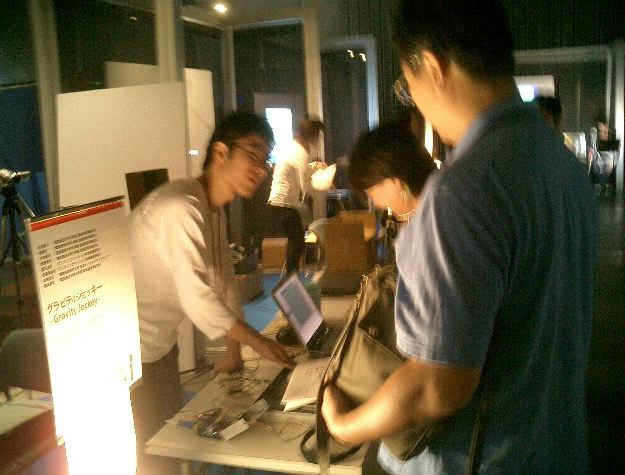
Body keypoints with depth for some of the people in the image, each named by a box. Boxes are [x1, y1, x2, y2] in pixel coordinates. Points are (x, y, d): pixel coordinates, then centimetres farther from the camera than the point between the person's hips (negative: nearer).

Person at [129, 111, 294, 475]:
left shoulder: (215, 209, 5)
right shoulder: (182, 207, -26)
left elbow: (223, 280, 7)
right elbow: (196, 297, -30)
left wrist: (234, 350, 6)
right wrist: (257, 342, -21)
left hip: (161, 342, 9)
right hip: (131, 348, -9)